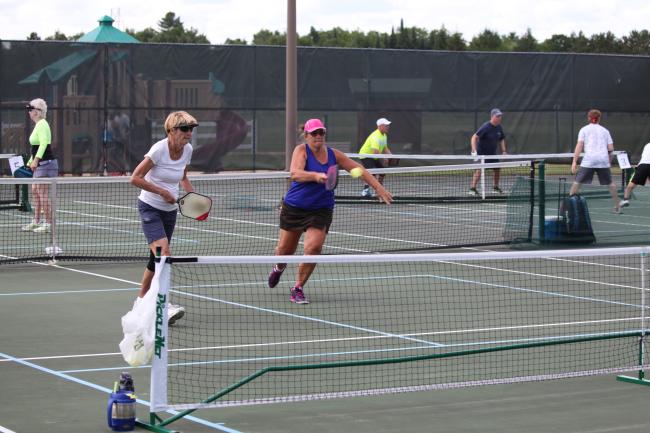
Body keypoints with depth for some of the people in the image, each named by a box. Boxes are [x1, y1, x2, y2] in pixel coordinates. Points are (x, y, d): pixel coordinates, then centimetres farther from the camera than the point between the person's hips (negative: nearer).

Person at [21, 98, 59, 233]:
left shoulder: (42, 124, -13)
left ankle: (48, 223, -7)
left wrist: (36, 160, -27)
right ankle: (36, 221, 19)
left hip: (46, 163, -10)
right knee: (35, 191, 13)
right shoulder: (38, 125, 18)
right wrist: (31, 161, 23)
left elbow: (43, 143, -23)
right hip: (40, 164, 10)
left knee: (43, 193, -9)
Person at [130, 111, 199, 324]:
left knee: (158, 257, 12)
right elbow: (135, 178, -18)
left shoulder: (188, 149, 0)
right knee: (164, 252, -22)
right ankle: (165, 305, -24)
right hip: (150, 208, -7)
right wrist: (162, 191, -20)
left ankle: (141, 299, 28)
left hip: (169, 210, 7)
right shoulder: (159, 149, -20)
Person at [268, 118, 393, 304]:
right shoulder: (301, 150, -12)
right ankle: (279, 268, 50)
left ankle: (298, 289, -1)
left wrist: (378, 187, 0)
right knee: (284, 250, 11)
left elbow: (359, 169, 7)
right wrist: (316, 176, -47)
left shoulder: (333, 154, 0)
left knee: (313, 248, -18)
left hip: (321, 210, 2)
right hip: (294, 207, -2)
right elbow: (295, 173, -30)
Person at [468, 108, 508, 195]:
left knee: (497, 169, 10)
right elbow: (474, 137, -26)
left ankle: (495, 187, 28)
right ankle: (472, 189, -19)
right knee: (479, 170, -20)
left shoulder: (499, 128, 1)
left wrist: (504, 151, 4)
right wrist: (474, 150, -37)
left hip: (492, 153, 7)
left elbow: (501, 139, 17)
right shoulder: (485, 127, -21)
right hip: (482, 153, -7)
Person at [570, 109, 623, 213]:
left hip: (588, 160, -2)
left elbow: (579, 146, -2)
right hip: (604, 160, 2)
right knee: (610, 183, 14)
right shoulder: (605, 131, 15)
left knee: (577, 181, 1)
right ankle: (617, 207, 17)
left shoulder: (584, 129, 9)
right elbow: (611, 148, 8)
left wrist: (574, 162, -6)